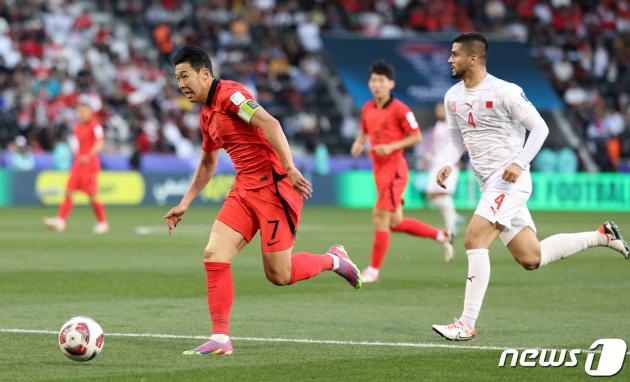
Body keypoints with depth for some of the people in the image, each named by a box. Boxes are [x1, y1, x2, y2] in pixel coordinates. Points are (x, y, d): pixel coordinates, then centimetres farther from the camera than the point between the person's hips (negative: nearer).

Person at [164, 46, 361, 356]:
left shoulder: (229, 94, -12)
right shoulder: (207, 115, 18)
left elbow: (269, 124, -24)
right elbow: (207, 164, 32)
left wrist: (290, 169, -32)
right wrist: (184, 204, 27)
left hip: (274, 188, -9)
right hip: (244, 191, 9)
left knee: (279, 275, -6)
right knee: (213, 254, -8)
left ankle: (333, 260, 21)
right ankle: (220, 339, -5)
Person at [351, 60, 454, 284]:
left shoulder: (399, 110, -12)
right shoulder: (367, 109, 8)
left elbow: (416, 137, -9)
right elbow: (364, 131, 24)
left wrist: (391, 147, -20)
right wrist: (359, 143, 2)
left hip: (394, 168, -8)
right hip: (379, 170, 8)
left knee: (380, 216, -10)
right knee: (395, 222, 12)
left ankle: (374, 270, -2)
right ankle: (441, 236, 30)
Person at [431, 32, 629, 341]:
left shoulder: (503, 92, -13)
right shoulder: (453, 97, 9)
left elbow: (539, 128, -9)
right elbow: (456, 139, 22)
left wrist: (519, 163, -20)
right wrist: (448, 164, 2)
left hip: (509, 180, -8)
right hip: (490, 185, 8)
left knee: (474, 241, -19)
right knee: (531, 258, 10)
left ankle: (466, 325, -17)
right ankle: (602, 236, 26)